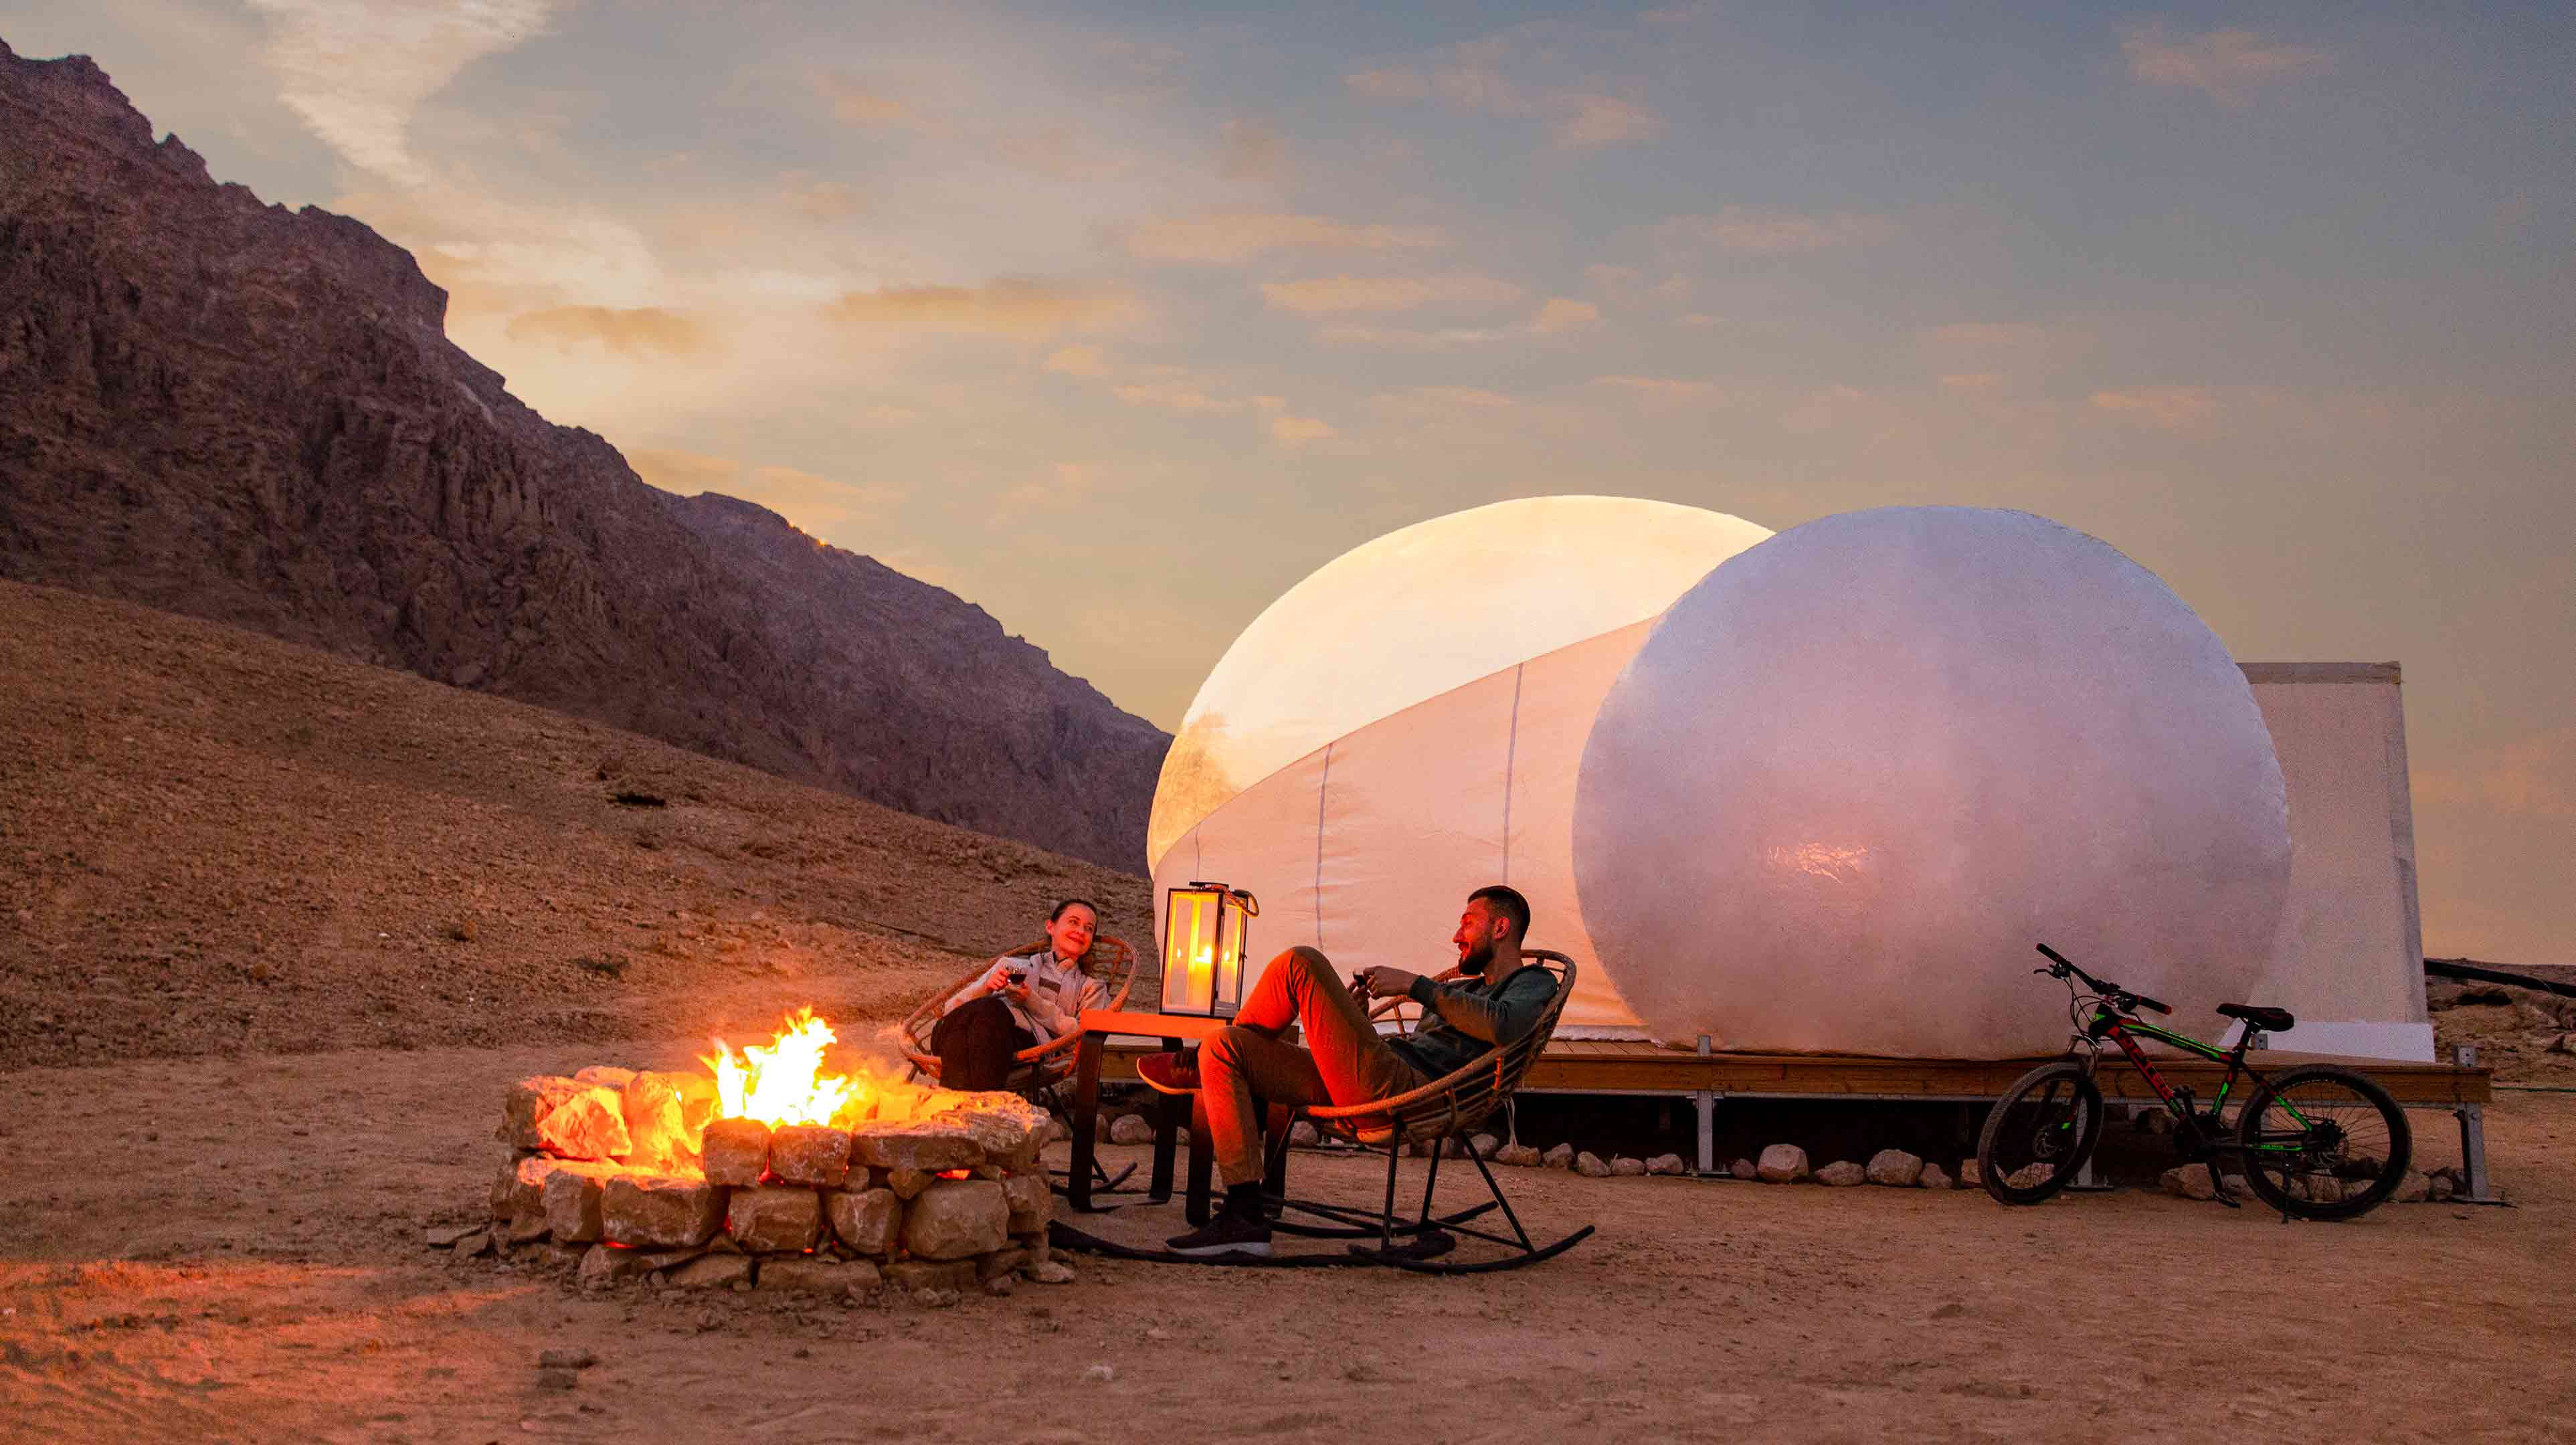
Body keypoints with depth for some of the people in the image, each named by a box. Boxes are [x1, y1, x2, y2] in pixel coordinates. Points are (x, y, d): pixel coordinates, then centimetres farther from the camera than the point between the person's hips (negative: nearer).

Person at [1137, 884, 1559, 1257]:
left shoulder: (1535, 983, 9)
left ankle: (1199, 1066, 5)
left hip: (1403, 1089, -10)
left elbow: (1503, 1026, -17)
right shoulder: (1458, 992, 37)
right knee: (1224, 1049, -2)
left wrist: (1416, 985, -12)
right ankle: (1245, 1218, -9)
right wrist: (1358, 1015, 17)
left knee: (1302, 963, -16)